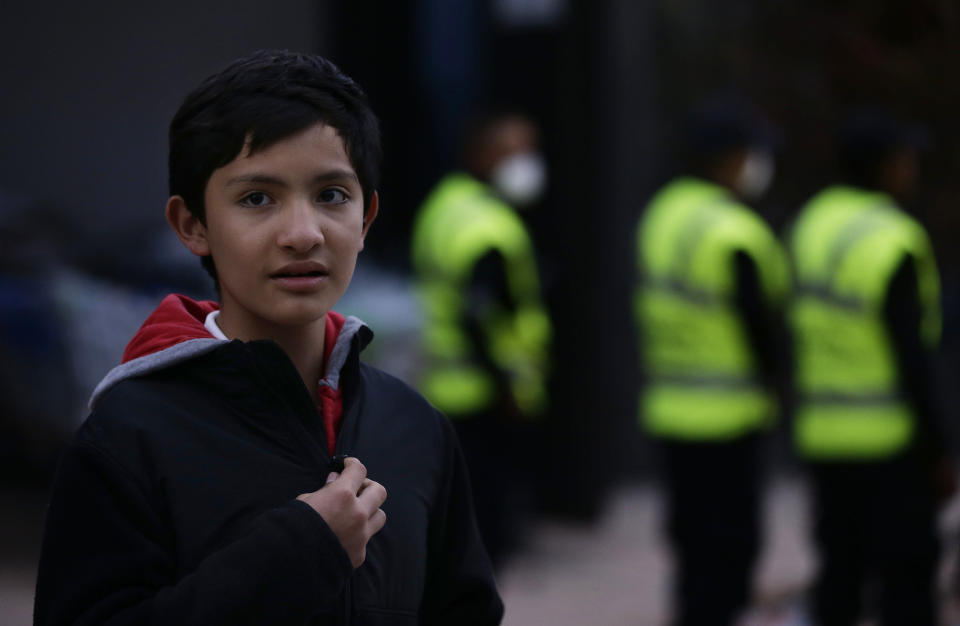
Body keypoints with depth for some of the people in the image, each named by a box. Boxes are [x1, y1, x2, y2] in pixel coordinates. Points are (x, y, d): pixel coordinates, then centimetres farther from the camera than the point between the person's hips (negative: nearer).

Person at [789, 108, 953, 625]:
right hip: (890, 439, -7)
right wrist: (937, 453, -12)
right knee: (906, 569, -2)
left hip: (824, 434, 7)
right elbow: (912, 359, -17)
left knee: (840, 567, 13)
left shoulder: (815, 222, 7)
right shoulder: (894, 243, -16)